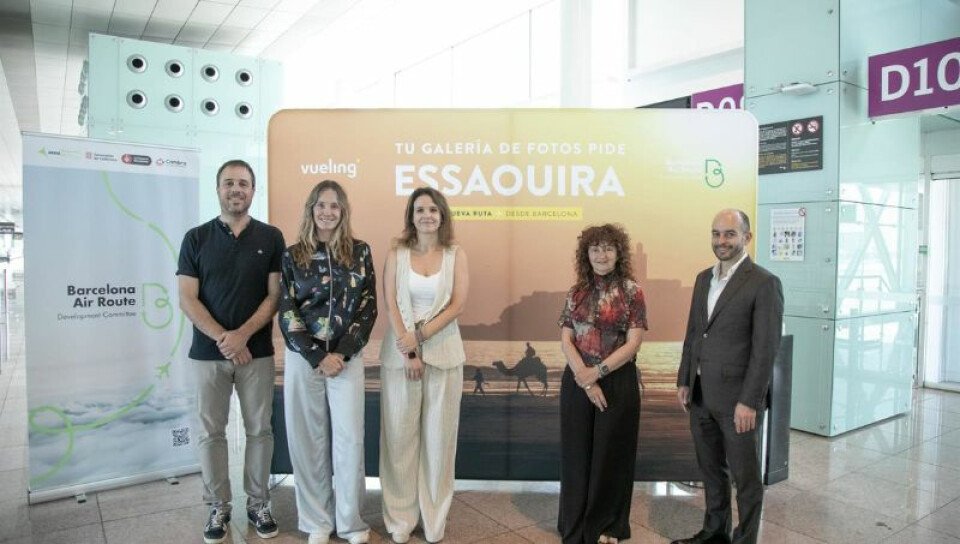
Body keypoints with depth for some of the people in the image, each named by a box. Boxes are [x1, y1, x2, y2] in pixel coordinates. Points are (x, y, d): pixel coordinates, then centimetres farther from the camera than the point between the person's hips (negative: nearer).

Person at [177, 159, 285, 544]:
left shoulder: (271, 237, 1)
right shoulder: (196, 238, 2)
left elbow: (275, 295, -3)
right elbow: (187, 299, -2)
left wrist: (242, 335, -15)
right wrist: (221, 339, -14)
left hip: (257, 352, 0)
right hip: (207, 353, 1)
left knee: (259, 430, 7)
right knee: (211, 432, 8)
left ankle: (258, 502, 23)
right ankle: (218, 506, 23)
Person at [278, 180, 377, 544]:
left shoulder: (359, 252, 3)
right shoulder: (293, 256, 3)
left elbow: (368, 308, 1)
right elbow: (287, 314, -1)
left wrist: (342, 354, -9)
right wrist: (318, 357, -10)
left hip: (347, 357, 0)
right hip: (303, 358, 0)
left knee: (349, 438, 0)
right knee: (308, 439, 5)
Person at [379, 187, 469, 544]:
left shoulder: (456, 255, 5)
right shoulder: (396, 254, 4)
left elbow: (457, 305, -4)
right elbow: (391, 304, -3)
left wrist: (421, 335, -14)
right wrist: (408, 349, -12)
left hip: (443, 353, 0)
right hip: (400, 352, 0)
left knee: (439, 435, 6)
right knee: (399, 434, 4)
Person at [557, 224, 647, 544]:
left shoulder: (632, 292, -4)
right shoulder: (576, 292, 4)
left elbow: (633, 343, -10)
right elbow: (566, 340, 0)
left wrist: (597, 371, -16)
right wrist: (585, 378, -13)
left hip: (617, 383, -2)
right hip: (577, 382, 3)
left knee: (611, 454, 9)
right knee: (577, 453, 11)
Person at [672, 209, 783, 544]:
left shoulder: (764, 283, -11)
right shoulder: (703, 278, 10)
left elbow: (766, 348, -14)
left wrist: (749, 401, -16)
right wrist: (684, 381, 11)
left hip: (735, 398, -6)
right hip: (700, 395, 7)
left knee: (745, 476, 9)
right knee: (710, 469, 19)